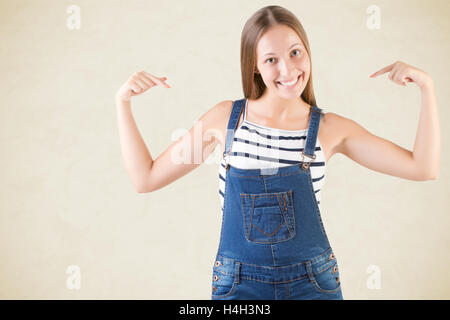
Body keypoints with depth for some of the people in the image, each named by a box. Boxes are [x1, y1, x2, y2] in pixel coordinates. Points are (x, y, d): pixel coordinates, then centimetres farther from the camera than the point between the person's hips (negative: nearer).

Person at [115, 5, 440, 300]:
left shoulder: (330, 128, -5)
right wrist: (123, 102, -8)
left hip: (313, 282, 1)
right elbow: (145, 178, -2)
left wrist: (426, 85, -11)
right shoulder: (226, 117, -6)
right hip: (238, 286, -1)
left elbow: (423, 168, -5)